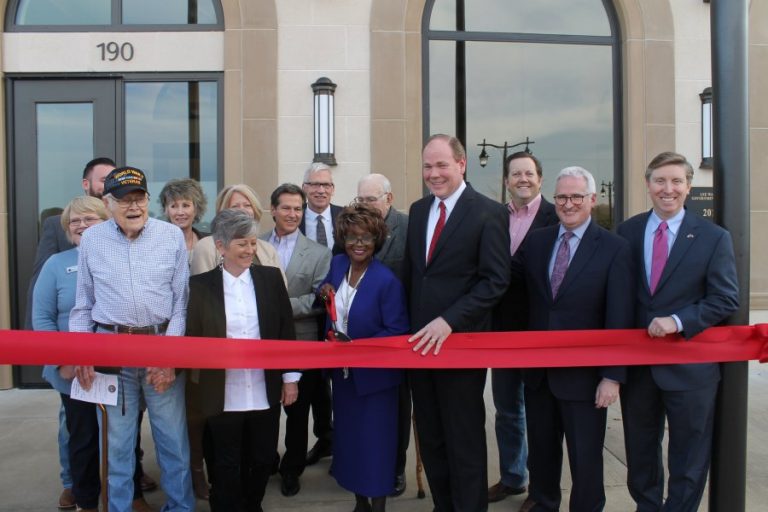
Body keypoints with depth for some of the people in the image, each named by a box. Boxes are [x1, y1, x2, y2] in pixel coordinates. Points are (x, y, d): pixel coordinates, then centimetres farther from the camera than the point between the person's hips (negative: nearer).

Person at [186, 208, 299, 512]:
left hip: (265, 392, 2)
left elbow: (286, 330, 3)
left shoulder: (271, 277, 1)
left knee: (262, 460, 15)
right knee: (226, 465, 11)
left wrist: (290, 378, 2)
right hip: (223, 395, -1)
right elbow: (192, 336, 2)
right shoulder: (201, 284, -2)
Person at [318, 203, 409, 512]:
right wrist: (325, 292, -7)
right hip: (342, 370, 6)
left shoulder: (387, 281, -21)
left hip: (374, 374, -6)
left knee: (375, 441, 6)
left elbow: (397, 332, -19)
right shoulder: (337, 264, -2)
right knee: (349, 435, 18)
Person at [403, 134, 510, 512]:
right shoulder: (418, 210, 10)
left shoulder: (489, 213, -9)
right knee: (430, 439, 17)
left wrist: (448, 322, -22)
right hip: (420, 341, 6)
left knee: (465, 440, 9)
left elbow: (496, 280, -15)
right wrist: (409, 327, 4)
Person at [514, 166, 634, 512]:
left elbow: (619, 319, -11)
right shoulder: (535, 241, 5)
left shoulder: (614, 248, -8)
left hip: (584, 373, -4)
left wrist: (613, 376, -14)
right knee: (541, 450, 20)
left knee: (585, 457, 11)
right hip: (538, 370, 4)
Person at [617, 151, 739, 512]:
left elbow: (726, 299, -8)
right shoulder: (627, 231, 1)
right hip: (637, 362, 3)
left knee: (688, 460, 11)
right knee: (640, 453, 19)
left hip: (690, 364, -2)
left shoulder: (714, 238, -6)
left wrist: (678, 321, -20)